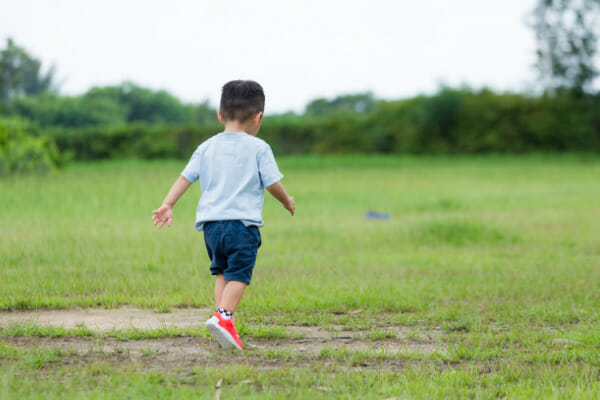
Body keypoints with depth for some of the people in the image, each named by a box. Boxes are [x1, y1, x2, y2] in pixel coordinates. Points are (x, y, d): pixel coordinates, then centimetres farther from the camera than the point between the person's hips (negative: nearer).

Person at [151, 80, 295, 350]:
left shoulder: (207, 147, 13)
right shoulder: (258, 148, 0)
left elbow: (185, 178, 8)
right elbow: (273, 184, 2)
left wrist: (167, 205, 8)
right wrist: (287, 201, 20)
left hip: (210, 223, 5)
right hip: (242, 222, -5)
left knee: (221, 271, 19)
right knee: (239, 274, -6)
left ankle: (222, 315, 8)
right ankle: (224, 316, -26)